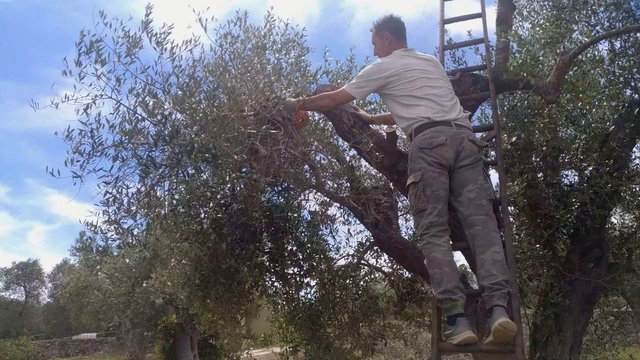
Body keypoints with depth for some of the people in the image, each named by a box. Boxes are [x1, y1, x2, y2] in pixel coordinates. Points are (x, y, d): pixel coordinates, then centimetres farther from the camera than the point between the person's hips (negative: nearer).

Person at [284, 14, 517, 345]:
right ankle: (498, 309, -22)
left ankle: (456, 318, -17)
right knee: (480, 220, -8)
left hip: (428, 142, -6)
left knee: (433, 231, -7)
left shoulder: (383, 68, 14)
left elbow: (334, 100, 19)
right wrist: (372, 118, 51)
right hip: (464, 137, 6)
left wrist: (298, 104, 37)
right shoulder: (431, 62, 34)